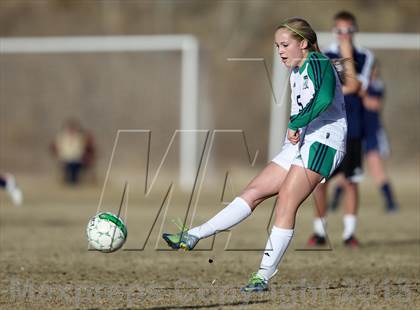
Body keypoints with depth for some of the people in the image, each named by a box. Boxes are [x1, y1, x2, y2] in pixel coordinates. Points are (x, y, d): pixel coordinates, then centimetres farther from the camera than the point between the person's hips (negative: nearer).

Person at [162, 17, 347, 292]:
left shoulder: (318, 63, -8)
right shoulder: (296, 73, 21)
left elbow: (325, 97, -27)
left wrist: (296, 124, -26)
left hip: (322, 142, -9)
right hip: (298, 145, 9)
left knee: (285, 203, -17)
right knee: (254, 191, 3)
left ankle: (264, 276, -17)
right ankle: (193, 237, -1)